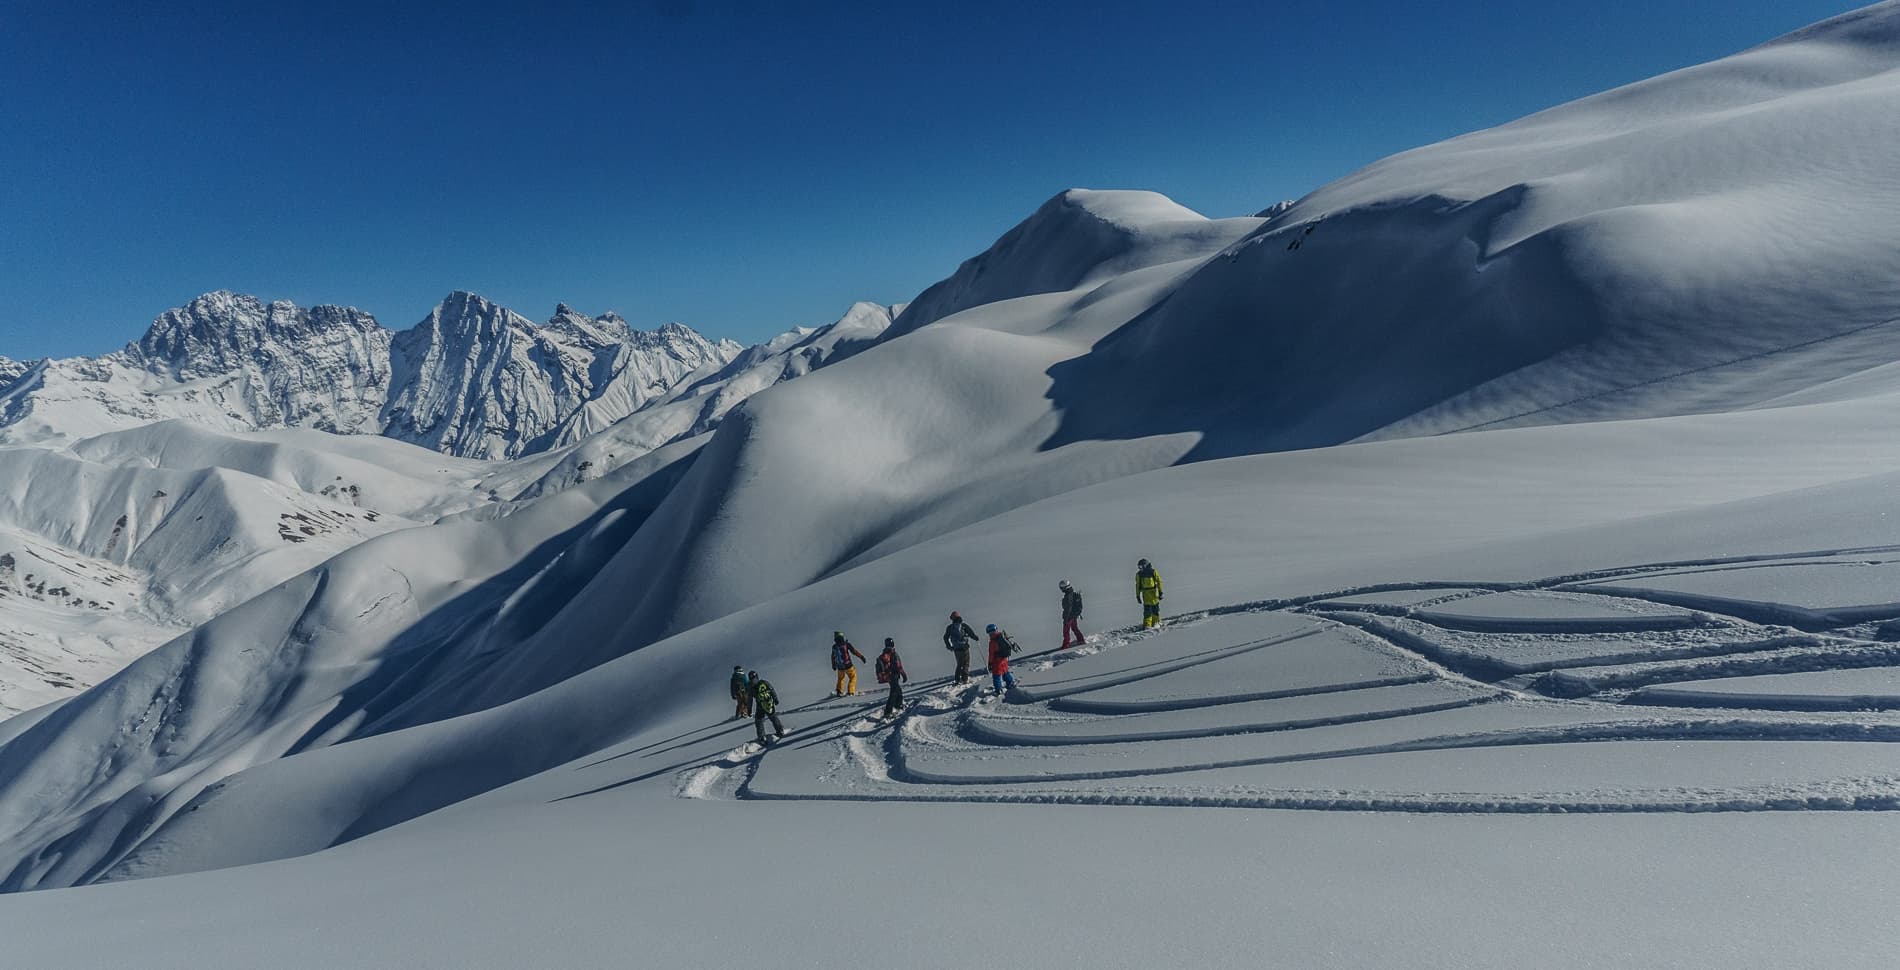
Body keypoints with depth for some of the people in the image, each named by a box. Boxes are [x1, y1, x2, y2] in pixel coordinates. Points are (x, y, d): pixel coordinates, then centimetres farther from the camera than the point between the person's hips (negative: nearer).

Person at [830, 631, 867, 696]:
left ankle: (839, 691, 25)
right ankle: (851, 691, 5)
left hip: (840, 667, 4)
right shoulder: (846, 644, -13)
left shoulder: (834, 647, 0)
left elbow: (833, 657, 13)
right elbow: (854, 651, -12)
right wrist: (861, 656, -3)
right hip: (848, 665, -4)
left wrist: (833, 665, 27)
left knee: (841, 678, 27)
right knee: (853, 677, 13)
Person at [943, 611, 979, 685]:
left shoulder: (950, 628, 1)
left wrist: (949, 646, 19)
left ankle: (957, 679, 17)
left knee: (959, 664, 19)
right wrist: (976, 638, 11)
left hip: (956, 649, 4)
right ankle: (965, 679, 3)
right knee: (966, 663, 7)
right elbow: (971, 633, -10)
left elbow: (945, 637, 7)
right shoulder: (964, 625, -9)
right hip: (964, 647, -4)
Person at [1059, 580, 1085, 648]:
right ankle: (1081, 640, 32)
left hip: (1069, 615, -9)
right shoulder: (1074, 593, 4)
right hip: (1075, 614, 9)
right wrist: (1079, 613, 25)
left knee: (1066, 630, 1)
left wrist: (1066, 618, -23)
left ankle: (1065, 645, 5)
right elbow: (1078, 605, 15)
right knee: (1075, 628, 24)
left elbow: (1068, 608, -26)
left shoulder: (1068, 596, -26)